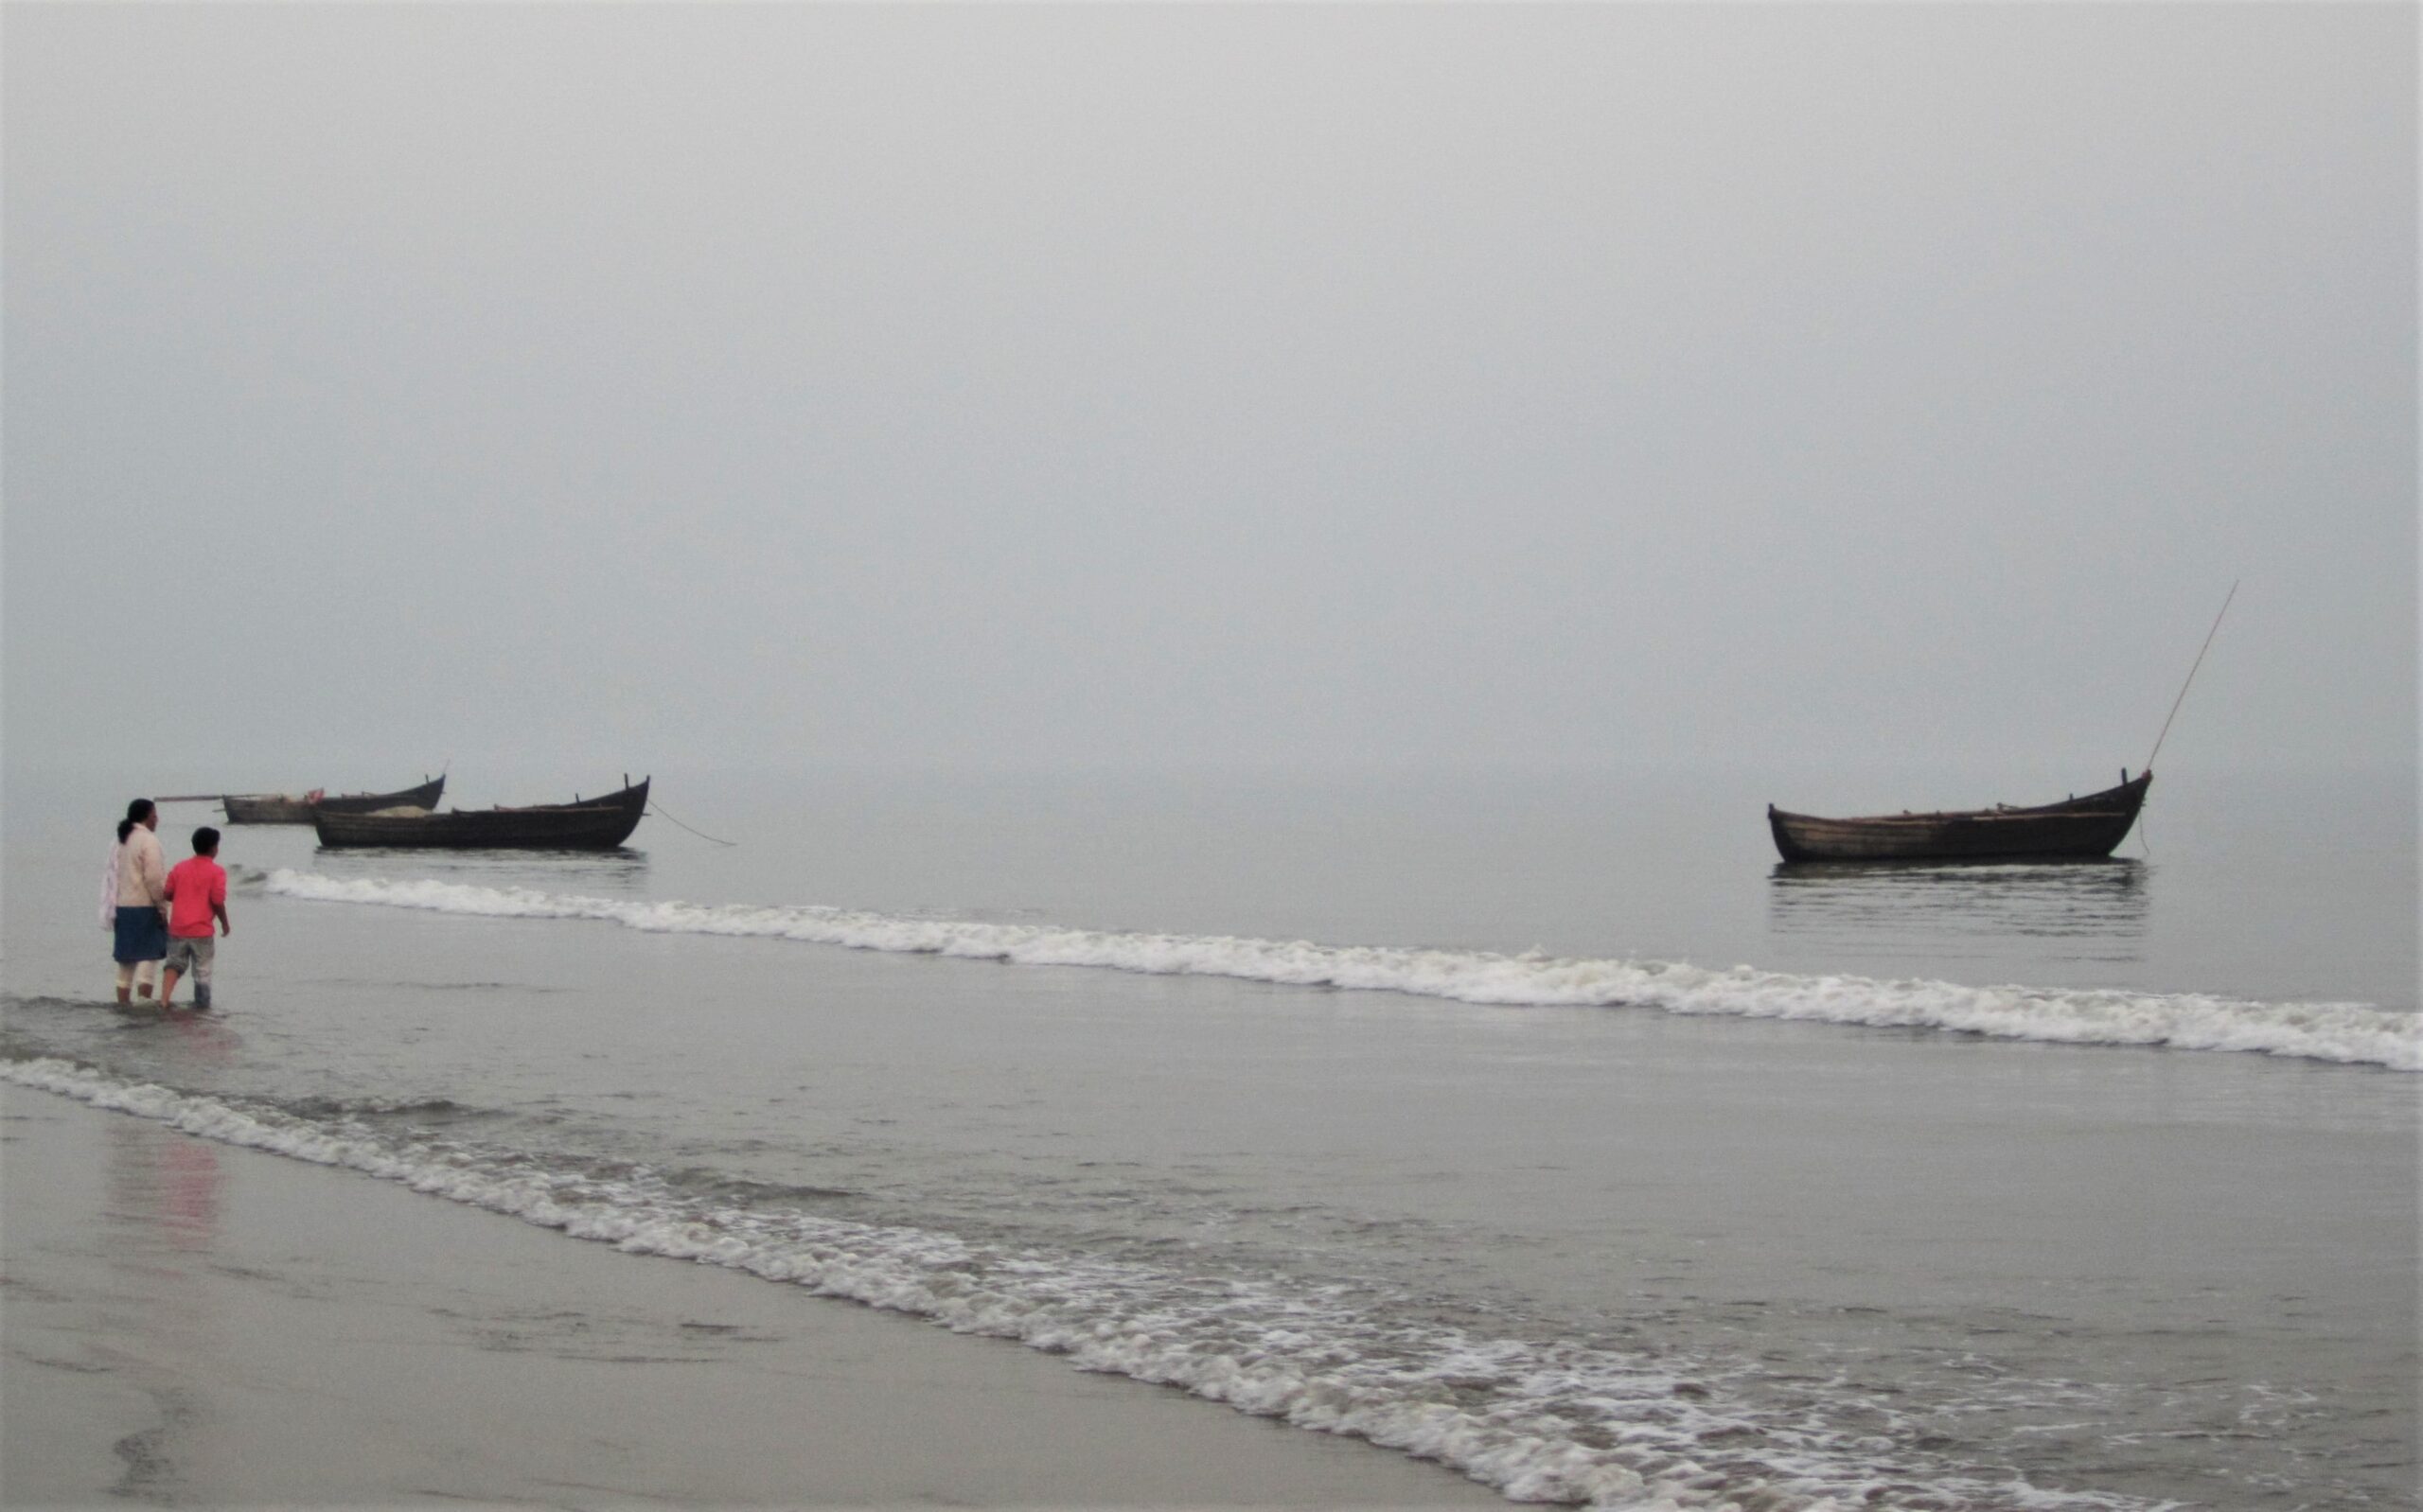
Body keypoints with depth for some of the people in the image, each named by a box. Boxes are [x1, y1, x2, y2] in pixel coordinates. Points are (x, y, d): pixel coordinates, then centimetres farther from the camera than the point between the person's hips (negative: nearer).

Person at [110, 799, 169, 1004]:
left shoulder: (121, 840, 12)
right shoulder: (148, 841, -12)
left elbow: (113, 874, 11)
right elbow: (153, 878, -17)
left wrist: (113, 908, 13)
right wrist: (162, 907, -10)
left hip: (124, 906, 7)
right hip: (146, 906, -7)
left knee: (127, 955, 11)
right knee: (149, 954, -4)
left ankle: (123, 999, 13)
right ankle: (145, 999, -10)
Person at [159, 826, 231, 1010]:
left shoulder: (180, 867, 5)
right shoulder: (216, 871, -9)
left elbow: (167, 893, 7)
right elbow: (218, 901, -13)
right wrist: (225, 923, 1)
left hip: (177, 928, 4)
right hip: (201, 929, -4)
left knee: (175, 964, 14)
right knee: (202, 971, 7)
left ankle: (164, 1000, -1)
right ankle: (202, 1006, 12)